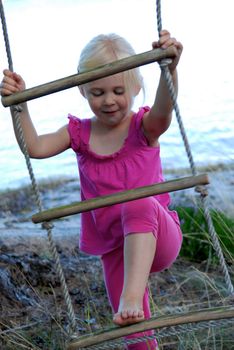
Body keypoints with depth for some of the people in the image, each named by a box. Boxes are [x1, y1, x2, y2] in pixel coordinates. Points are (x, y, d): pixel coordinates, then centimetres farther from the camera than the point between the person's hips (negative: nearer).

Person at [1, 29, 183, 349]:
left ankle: (133, 296, -46)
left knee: (139, 201, -39)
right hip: (115, 249, 4)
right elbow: (35, 148, -6)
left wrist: (170, 68, -51)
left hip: (158, 238, -4)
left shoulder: (145, 128, -9)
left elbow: (163, 110, -32)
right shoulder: (79, 133, 2)